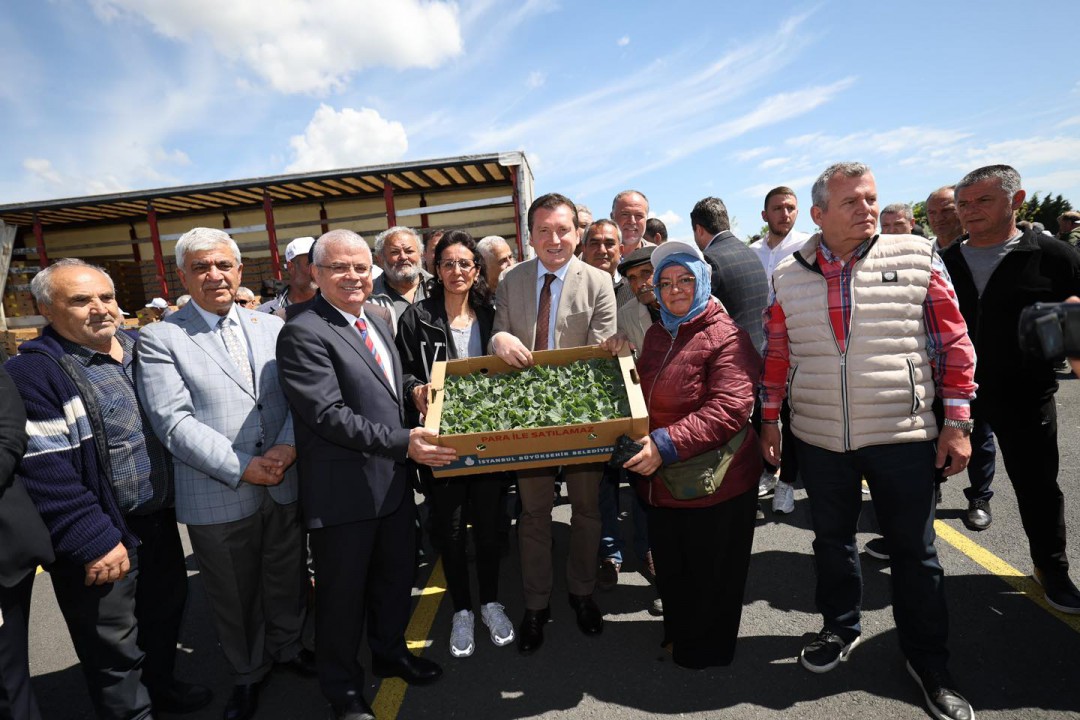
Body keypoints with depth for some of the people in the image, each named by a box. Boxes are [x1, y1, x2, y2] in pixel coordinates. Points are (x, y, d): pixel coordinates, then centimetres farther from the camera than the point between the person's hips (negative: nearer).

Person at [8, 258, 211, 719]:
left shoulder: (139, 348, 4)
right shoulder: (35, 372, -16)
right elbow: (44, 470, -21)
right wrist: (94, 541, -21)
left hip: (159, 519, 7)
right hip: (106, 541, -7)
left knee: (166, 610, 24)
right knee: (115, 646, 12)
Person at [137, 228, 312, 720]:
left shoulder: (272, 327, 6)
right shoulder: (160, 339, -5)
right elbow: (173, 421, -13)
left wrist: (287, 447, -16)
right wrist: (242, 468, -19)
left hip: (286, 486, 3)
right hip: (217, 498, -3)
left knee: (287, 582, 20)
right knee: (234, 598, 16)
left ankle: (286, 647, 46)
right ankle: (247, 672, 41)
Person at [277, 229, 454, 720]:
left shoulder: (376, 325, 12)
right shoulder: (303, 334, -16)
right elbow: (328, 415, -24)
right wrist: (403, 442, -27)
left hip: (393, 482, 8)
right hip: (343, 492, -8)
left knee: (395, 577, 23)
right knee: (343, 594, 12)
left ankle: (390, 653, 48)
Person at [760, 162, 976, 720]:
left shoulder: (916, 256, -4)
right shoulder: (788, 275, 1)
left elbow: (954, 341, -2)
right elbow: (776, 354, 6)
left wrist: (958, 422, -4)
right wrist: (769, 420, 6)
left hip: (903, 436, -1)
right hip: (818, 439, 2)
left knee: (913, 549, 11)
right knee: (831, 539, 18)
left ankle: (928, 662, 32)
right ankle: (840, 627, 41)